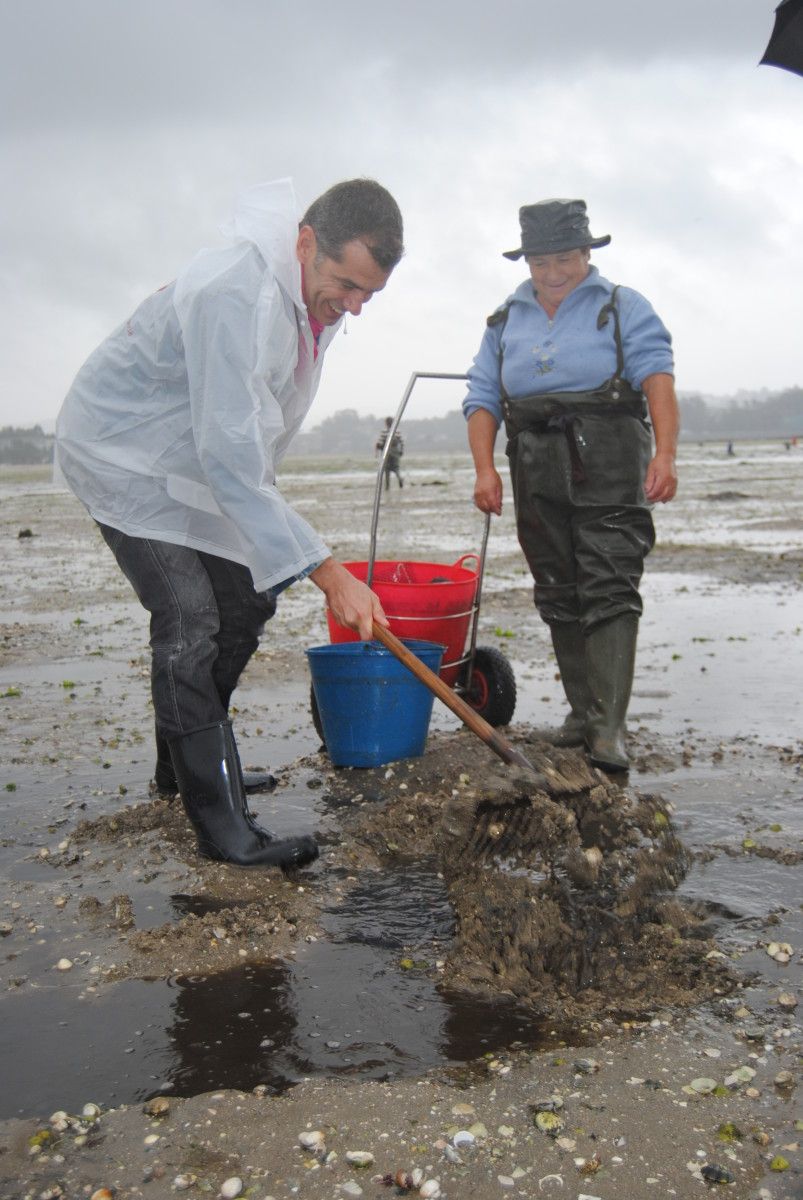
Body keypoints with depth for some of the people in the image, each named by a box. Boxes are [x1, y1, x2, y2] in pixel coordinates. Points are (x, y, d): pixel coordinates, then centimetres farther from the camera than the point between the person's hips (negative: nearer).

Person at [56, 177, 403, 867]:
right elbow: (232, 459, -37)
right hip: (122, 454, -9)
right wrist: (327, 572, -37)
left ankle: (185, 765, 25)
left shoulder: (315, 294, -3)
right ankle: (222, 828, -11)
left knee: (246, 604, 9)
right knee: (189, 625, -16)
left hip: (193, 465, 9)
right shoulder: (234, 294, -33)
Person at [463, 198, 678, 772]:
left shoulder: (622, 306, 9)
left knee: (609, 589, -12)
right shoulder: (505, 320, 20)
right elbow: (483, 398, 13)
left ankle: (609, 727, -13)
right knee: (559, 595, 6)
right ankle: (581, 711, 17)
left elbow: (657, 376, -5)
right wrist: (485, 467, -4)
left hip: (609, 466, -4)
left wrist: (664, 454, -21)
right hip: (536, 472, 4)